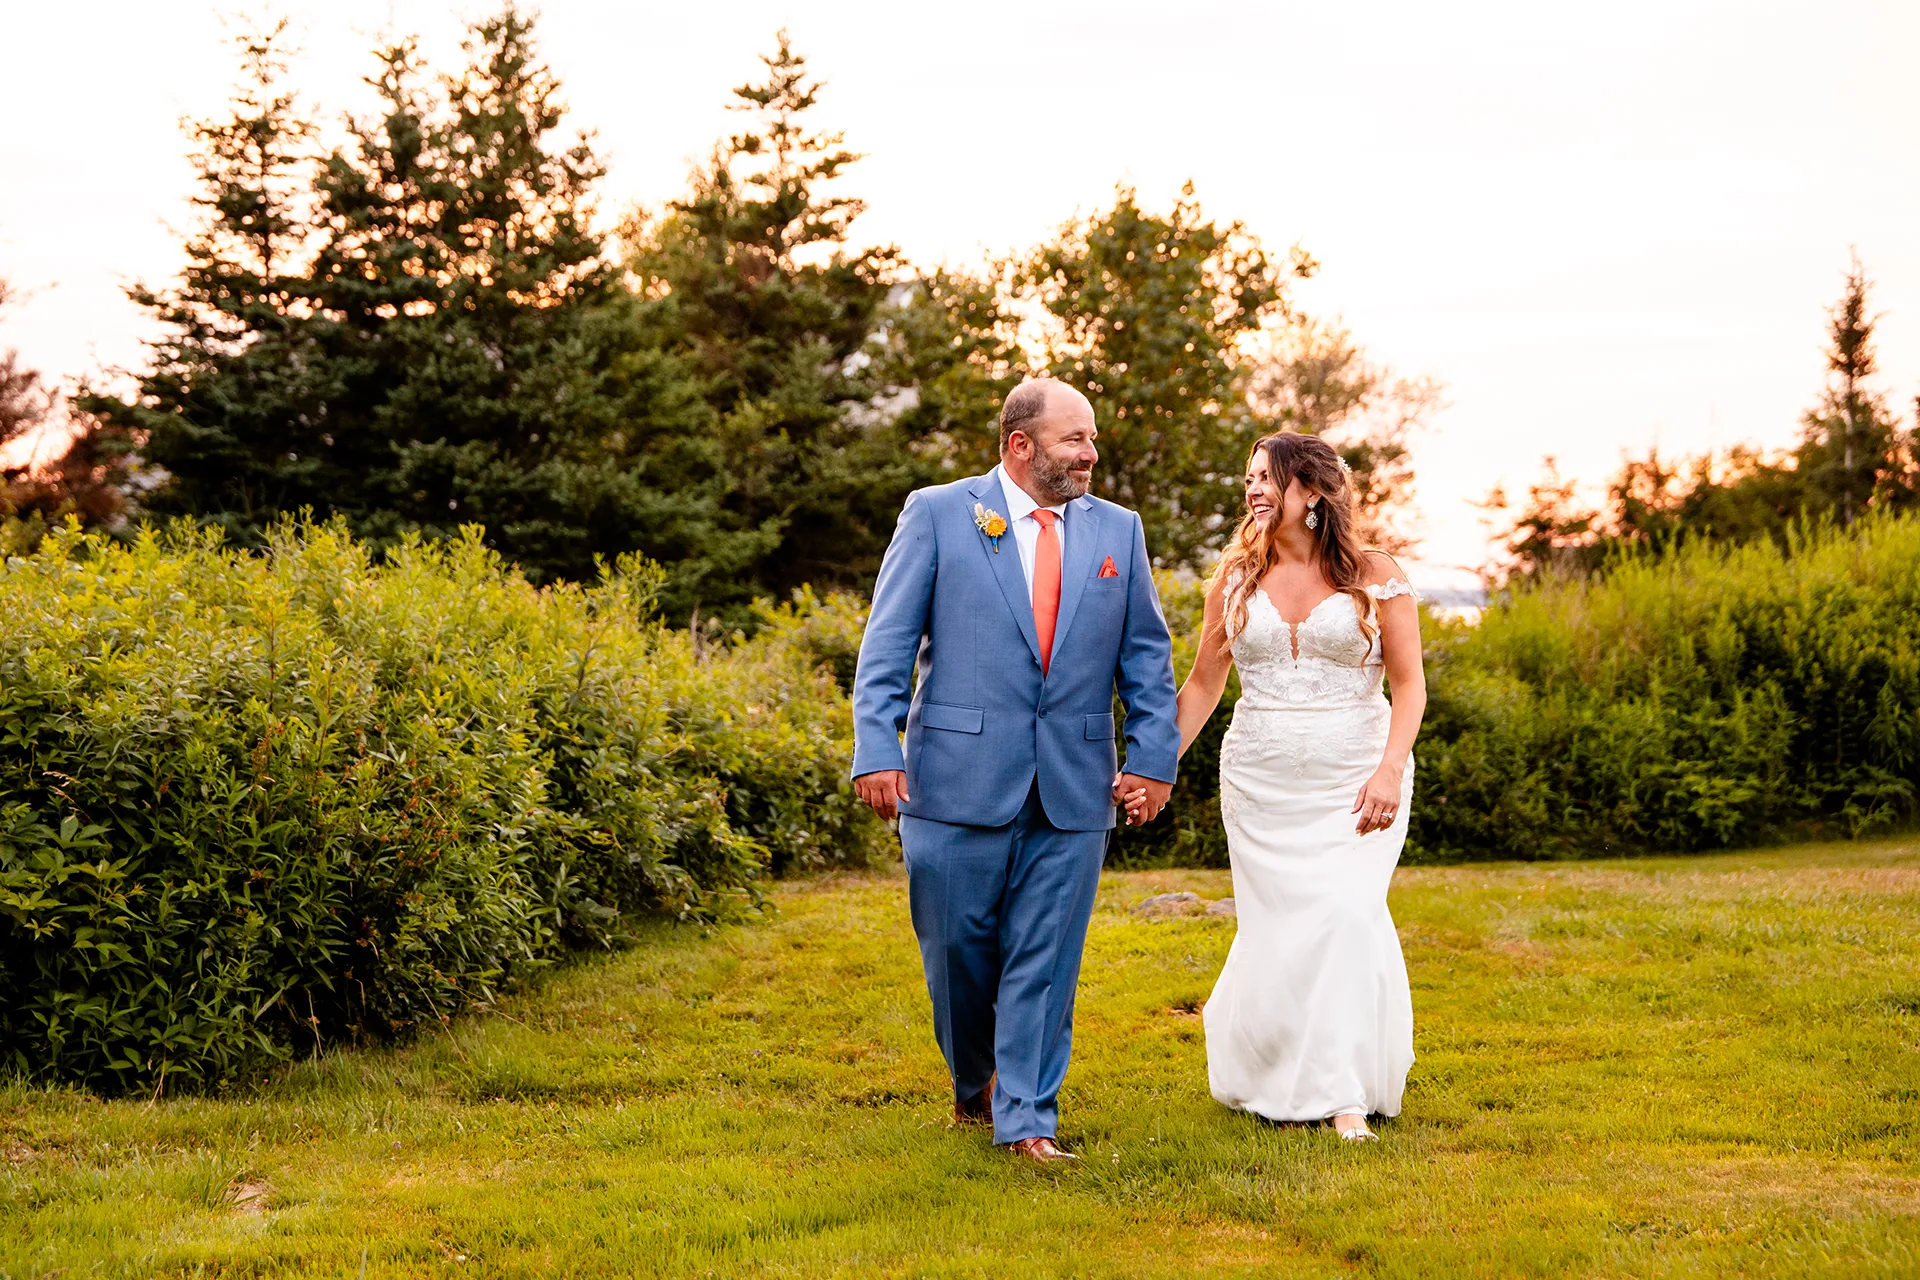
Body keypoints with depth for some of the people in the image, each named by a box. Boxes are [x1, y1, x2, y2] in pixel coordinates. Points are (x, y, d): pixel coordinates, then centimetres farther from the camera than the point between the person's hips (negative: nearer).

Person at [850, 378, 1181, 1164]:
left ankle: (1027, 1120, 11)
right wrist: (877, 748, -11)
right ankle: (973, 1084, 31)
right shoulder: (936, 514, 1)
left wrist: (1155, 757, 1)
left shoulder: (1118, 530, 10)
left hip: (1074, 789, 2)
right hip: (959, 779, -2)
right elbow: (888, 642, -2)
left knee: (1045, 960, 2)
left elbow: (1146, 655, 11)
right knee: (958, 949, 7)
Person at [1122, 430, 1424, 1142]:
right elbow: (1203, 683, 12)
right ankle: (1255, 1068, 25)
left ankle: (1345, 1096, -6)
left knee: (1347, 914, -14)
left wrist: (1391, 770, -16)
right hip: (1262, 782, 2)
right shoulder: (1236, 577, 7)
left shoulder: (1374, 575, -1)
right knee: (1279, 926, 1)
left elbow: (1409, 682, -3)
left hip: (1355, 780, -2)